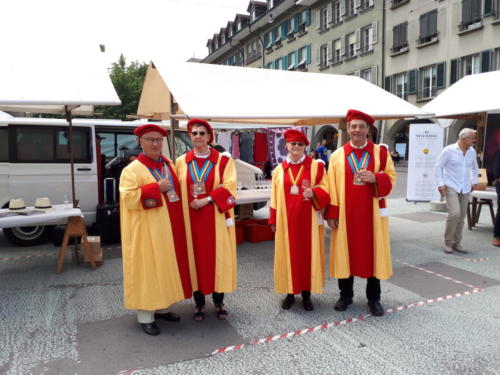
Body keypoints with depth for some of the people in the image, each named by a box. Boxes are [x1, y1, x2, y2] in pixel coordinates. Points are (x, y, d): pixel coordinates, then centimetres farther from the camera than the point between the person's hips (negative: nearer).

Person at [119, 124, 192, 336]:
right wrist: (156, 188, -22)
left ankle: (161, 308, 28)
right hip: (147, 230, -7)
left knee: (165, 267, 14)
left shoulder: (169, 165, 12)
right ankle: (146, 316, 11)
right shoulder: (132, 169, -9)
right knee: (148, 269, 0)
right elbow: (128, 198, -20)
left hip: (169, 227, 7)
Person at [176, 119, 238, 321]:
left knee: (217, 257, 5)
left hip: (216, 218, -2)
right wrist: (189, 204, -6)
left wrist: (206, 200, -17)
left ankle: (218, 301, 22)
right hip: (190, 218, 2)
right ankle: (199, 303, 20)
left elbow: (229, 187, -9)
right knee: (195, 257, 7)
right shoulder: (181, 162, 6)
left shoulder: (223, 160, -1)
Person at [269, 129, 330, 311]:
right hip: (287, 220, 2)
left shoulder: (316, 166, 0)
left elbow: (325, 189, -1)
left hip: (309, 219, -1)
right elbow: (275, 197, 8)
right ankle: (290, 293, 21)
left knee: (308, 254, 5)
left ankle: (306, 294, 19)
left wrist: (313, 193, -22)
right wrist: (273, 220, 6)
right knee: (288, 254, 7)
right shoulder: (279, 169, 7)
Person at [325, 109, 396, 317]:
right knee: (345, 253, 8)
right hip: (345, 213, 0)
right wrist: (331, 213, -6)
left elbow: (391, 178, 2)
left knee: (373, 253, 6)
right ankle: (345, 295, 24)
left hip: (373, 212, 0)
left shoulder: (381, 152, 2)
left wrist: (375, 178, -19)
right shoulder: (337, 155, 2)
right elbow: (332, 186, 0)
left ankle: (374, 298, 21)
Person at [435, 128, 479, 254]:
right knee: (454, 213, -18)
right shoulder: (449, 150, -8)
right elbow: (438, 166, -5)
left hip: (465, 189, 6)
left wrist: (474, 181, 15)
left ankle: (457, 243, 19)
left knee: (461, 217, 7)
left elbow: (474, 168, 25)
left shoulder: (472, 151, 8)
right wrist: (440, 184, -10)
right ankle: (448, 242, -3)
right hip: (451, 187, -5)